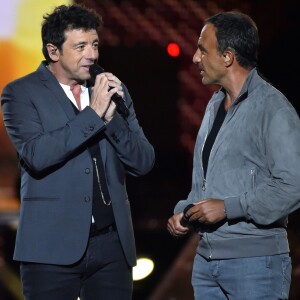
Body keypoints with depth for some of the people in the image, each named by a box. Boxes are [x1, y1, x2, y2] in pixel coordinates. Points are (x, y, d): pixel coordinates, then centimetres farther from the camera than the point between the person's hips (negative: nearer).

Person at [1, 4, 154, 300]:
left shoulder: (113, 91, 13)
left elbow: (143, 162, 7)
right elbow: (36, 154, -17)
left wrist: (111, 117, -8)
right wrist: (93, 113, -16)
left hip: (112, 243, 4)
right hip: (54, 248, -4)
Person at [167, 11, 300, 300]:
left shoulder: (273, 109, -12)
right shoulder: (216, 104, 15)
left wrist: (228, 208, -19)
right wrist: (185, 211, 7)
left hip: (254, 262, -8)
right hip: (206, 258, 8)